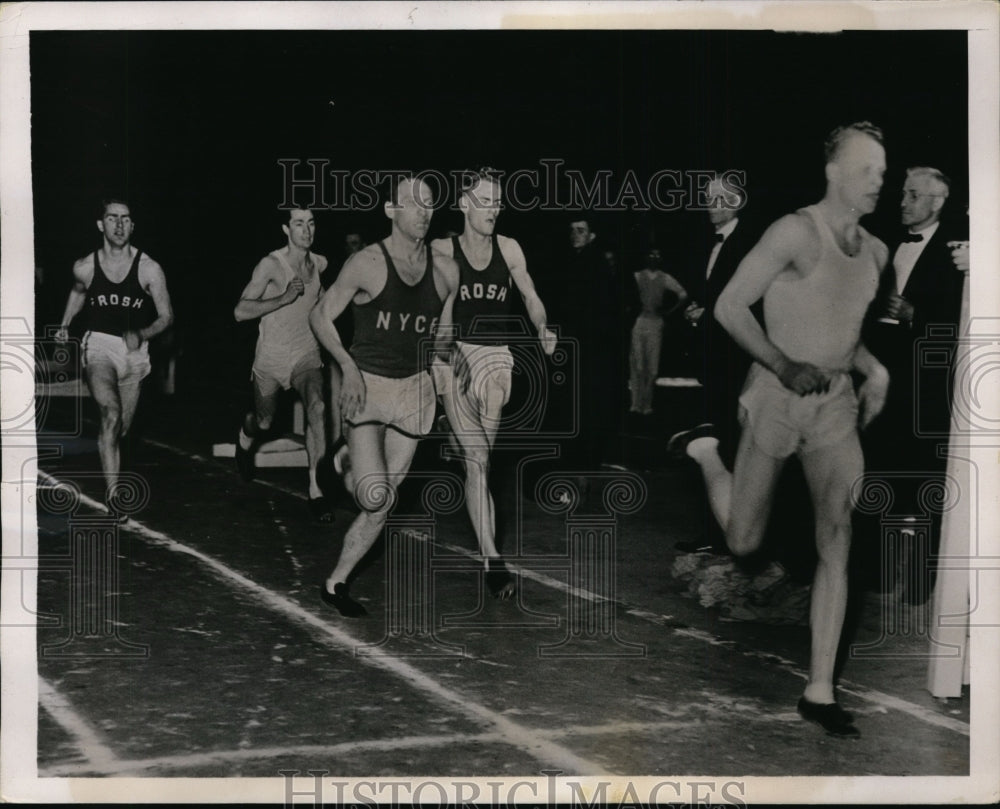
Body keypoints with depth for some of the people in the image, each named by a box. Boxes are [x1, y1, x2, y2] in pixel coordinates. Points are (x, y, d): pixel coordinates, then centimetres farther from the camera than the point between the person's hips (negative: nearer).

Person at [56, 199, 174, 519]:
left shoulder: (149, 270, -9)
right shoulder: (84, 267, -3)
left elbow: (166, 316, -4)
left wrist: (141, 335, -20)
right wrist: (65, 325, 15)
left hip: (135, 351, 1)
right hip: (99, 346, -1)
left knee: (122, 427, 11)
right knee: (111, 414, -25)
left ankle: (111, 478, 42)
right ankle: (113, 494, -25)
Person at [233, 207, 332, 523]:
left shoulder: (320, 264, 0)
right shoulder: (270, 264, -15)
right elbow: (240, 311, -21)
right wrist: (284, 298, -27)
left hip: (306, 355, 2)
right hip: (271, 357, -2)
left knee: (317, 408, -24)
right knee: (264, 422, 14)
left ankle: (315, 488, -20)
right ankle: (246, 438, 54)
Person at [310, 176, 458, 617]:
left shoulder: (445, 270, 4)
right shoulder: (366, 264, -9)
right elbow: (320, 316, -2)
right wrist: (349, 368, -13)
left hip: (414, 390, 4)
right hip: (366, 386, -4)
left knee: (382, 506, 5)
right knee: (376, 496, -17)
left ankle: (335, 583, 23)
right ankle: (350, 460, 18)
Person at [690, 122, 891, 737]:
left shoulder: (876, 252, 7)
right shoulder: (796, 232, -15)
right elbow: (730, 306, -16)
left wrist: (876, 371, 5)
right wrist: (785, 367, -25)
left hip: (837, 404, 5)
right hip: (776, 398, -5)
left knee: (839, 541, -6)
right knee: (745, 543, 9)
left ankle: (820, 692, 1)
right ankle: (709, 456, 41)